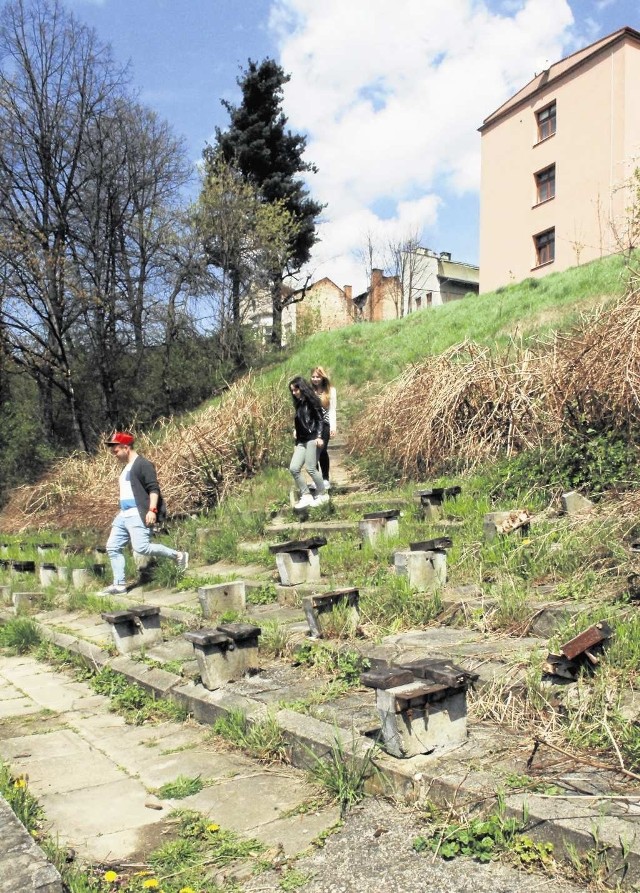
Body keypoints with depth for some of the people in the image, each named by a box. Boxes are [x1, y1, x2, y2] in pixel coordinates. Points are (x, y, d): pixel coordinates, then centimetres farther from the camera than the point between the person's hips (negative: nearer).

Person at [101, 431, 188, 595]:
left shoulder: (143, 464, -9)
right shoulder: (126, 467, 21)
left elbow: (153, 489, -16)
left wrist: (152, 510, -25)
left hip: (138, 515, -10)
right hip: (124, 515, 10)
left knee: (141, 548, -19)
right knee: (112, 547, 5)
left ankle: (178, 556, -3)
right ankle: (119, 584, 10)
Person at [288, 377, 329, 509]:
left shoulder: (311, 400, -5)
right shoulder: (298, 403, 16)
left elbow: (320, 419, -9)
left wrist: (319, 436, -17)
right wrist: (296, 431, 12)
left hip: (312, 438, -8)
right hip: (301, 440, 8)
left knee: (310, 468, -8)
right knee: (294, 468, -4)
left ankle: (322, 495, 9)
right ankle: (306, 496, 2)